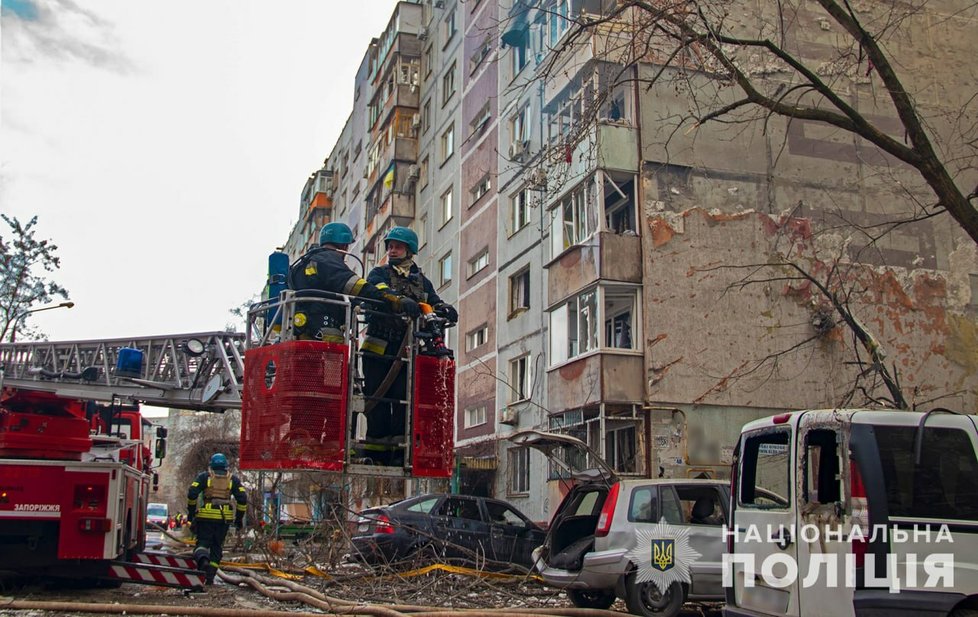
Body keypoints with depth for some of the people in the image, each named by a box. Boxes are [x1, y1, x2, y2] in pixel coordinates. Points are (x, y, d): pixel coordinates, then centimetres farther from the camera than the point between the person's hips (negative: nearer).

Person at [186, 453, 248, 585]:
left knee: (203, 543, 5)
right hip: (224, 518, 2)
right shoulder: (233, 479, 12)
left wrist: (191, 512, 6)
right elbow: (242, 498, 5)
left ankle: (202, 559, -28)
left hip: (206, 516, -2)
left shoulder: (204, 476, 8)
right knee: (217, 547, 12)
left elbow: (192, 493, -2)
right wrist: (239, 518, 12)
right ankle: (210, 576, 8)